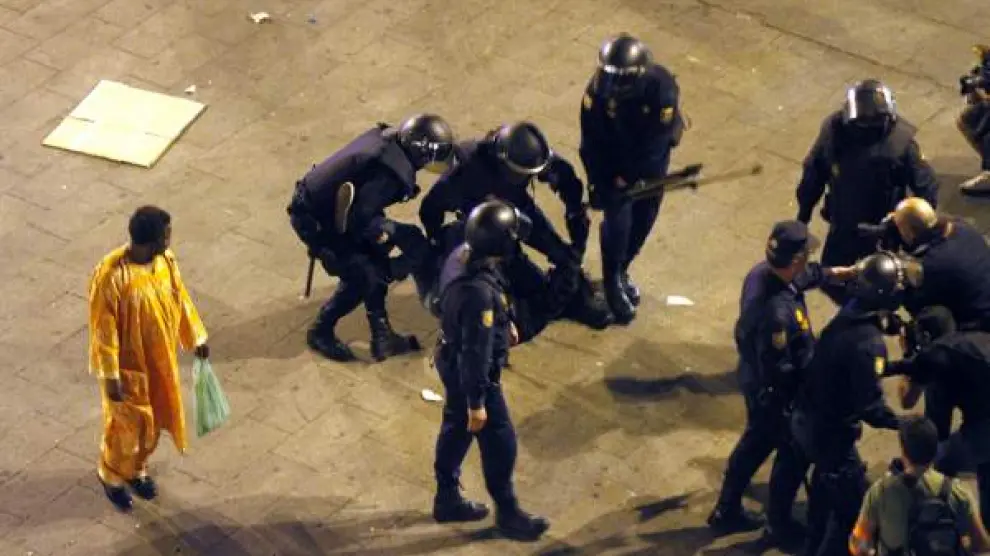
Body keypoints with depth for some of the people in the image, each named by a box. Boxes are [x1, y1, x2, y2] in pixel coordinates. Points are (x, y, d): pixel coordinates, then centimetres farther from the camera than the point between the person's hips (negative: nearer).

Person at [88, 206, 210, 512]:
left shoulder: (166, 260, -11)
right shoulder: (111, 276, -31)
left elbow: (180, 299, 6)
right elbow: (104, 331, -23)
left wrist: (196, 337, 14)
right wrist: (110, 377, -19)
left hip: (160, 358, 6)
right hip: (128, 365, -6)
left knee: (153, 421, 23)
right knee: (126, 425, 13)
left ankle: (137, 468, 48)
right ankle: (111, 475, 40)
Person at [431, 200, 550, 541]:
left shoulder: (462, 256, -11)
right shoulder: (479, 292, -39)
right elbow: (477, 351, -31)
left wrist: (503, 325, 26)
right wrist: (477, 402, -22)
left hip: (452, 361, 9)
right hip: (469, 372, -9)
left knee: (456, 428, 26)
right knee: (499, 443, 10)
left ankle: (447, 499, 44)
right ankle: (508, 513, 29)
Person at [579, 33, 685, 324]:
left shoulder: (662, 87, -34)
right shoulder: (599, 87, -28)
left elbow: (656, 141, -28)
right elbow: (591, 140, -16)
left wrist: (626, 177, -23)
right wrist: (597, 183, -16)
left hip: (650, 157, 0)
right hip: (613, 155, 0)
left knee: (644, 217, 11)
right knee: (617, 218, -6)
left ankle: (621, 270, 35)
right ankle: (613, 282, 12)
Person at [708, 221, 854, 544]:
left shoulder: (762, 273, -13)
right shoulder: (778, 312, -40)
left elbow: (804, 276, 12)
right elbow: (779, 370, -30)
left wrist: (837, 272, 13)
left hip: (755, 378, 8)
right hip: (775, 391, -8)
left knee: (756, 441, 28)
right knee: (794, 453, 16)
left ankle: (726, 510, 43)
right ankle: (779, 524, 35)